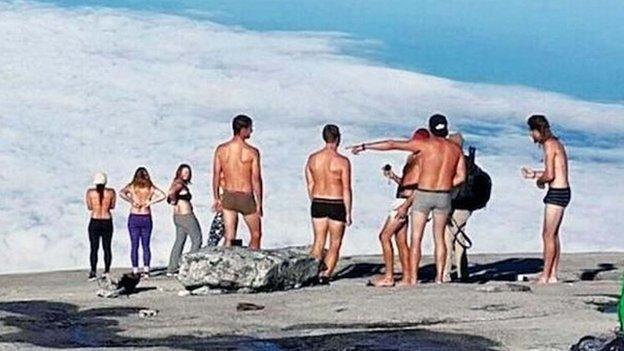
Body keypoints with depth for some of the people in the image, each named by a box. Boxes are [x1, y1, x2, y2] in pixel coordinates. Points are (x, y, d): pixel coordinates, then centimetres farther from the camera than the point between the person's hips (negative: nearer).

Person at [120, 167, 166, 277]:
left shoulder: (132, 186, -2)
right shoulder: (151, 187, 1)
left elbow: (121, 193, -16)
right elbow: (163, 195, -11)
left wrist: (131, 201, -11)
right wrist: (150, 202, -8)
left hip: (134, 218, -1)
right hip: (146, 218, 1)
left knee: (134, 246, 3)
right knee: (146, 246, 7)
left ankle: (135, 271, 0)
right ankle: (146, 270, 2)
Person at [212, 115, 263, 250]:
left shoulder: (221, 149, -2)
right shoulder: (252, 152, -12)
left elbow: (216, 176, 2)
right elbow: (256, 179, -11)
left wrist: (216, 198, 12)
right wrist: (259, 203, -4)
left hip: (228, 197, 3)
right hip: (246, 198, -3)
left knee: (229, 237, 7)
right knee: (256, 235, 15)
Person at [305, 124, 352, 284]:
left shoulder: (312, 158, 1)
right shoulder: (342, 161, -12)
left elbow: (310, 185, 7)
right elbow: (346, 190, -10)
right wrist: (348, 213, -4)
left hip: (318, 204, 4)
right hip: (337, 205, -4)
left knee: (318, 241, 12)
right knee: (335, 243, 6)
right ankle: (326, 274, -3)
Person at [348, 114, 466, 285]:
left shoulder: (425, 144, -7)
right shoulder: (456, 149, 4)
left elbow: (392, 145, -6)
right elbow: (460, 177, 3)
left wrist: (364, 146, -1)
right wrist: (443, 187, 12)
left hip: (423, 195, -3)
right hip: (444, 197, 3)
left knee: (416, 238, 2)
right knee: (439, 237, 14)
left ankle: (412, 279, -1)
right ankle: (439, 277, 10)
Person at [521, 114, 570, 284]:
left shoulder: (549, 145, -14)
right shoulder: (556, 143, 16)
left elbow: (549, 175, -21)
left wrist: (539, 180, -1)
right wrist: (534, 174, 21)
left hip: (557, 193, -10)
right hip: (562, 191, 10)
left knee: (548, 235, -7)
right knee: (553, 235, 12)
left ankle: (545, 276, -6)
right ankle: (552, 275, 14)